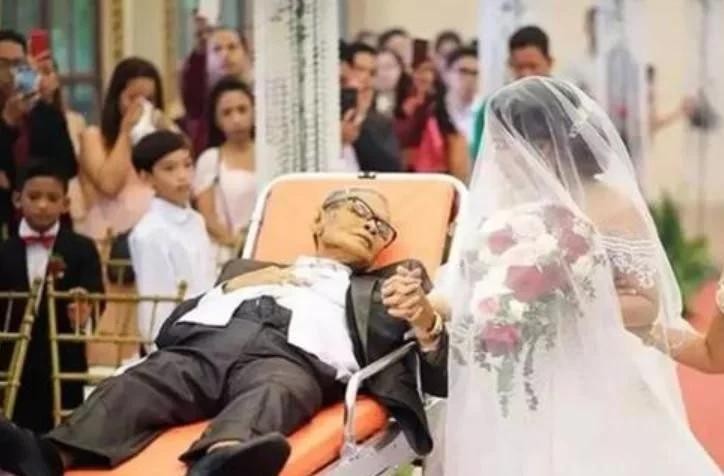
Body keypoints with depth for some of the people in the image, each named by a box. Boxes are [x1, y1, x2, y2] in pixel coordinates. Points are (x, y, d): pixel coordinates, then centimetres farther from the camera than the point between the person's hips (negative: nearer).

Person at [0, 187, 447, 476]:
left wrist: (425, 319, -4)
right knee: (136, 386, -30)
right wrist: (231, 287, 12)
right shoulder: (251, 269, 39)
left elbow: (441, 377, 16)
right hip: (204, 343, 3)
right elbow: (171, 325, 26)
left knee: (273, 393, -39)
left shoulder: (384, 286, 32)